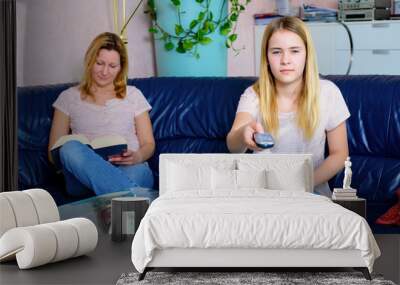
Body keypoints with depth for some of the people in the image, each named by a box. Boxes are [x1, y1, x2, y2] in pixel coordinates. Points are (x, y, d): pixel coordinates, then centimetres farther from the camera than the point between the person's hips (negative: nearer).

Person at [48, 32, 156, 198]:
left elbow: (148, 144, 16)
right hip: (84, 178, 1)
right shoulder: (69, 97, 19)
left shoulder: (133, 95, 21)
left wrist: (137, 156, -10)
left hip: (128, 168, 0)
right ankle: (133, 195, -52)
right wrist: (76, 159, -11)